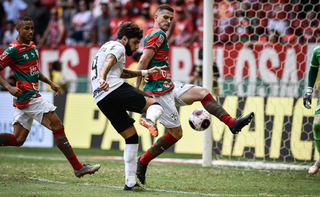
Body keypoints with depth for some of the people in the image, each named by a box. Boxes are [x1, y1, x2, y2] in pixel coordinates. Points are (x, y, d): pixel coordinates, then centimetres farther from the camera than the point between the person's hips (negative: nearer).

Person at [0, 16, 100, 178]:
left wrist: (50, 83, 21)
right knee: (58, 127, -9)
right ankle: (78, 167, -7)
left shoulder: (32, 46, 15)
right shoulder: (13, 50, -11)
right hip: (28, 96, -9)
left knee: (18, 140, 8)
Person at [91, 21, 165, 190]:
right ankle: (149, 119, -41)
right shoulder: (118, 47, 5)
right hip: (115, 89, -8)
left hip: (100, 99, 8)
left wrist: (145, 72, 48)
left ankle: (130, 182, 3)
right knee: (155, 106, -4)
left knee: (131, 138, 12)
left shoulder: (106, 47, 35)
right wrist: (103, 79, -37)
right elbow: (108, 63, -17)